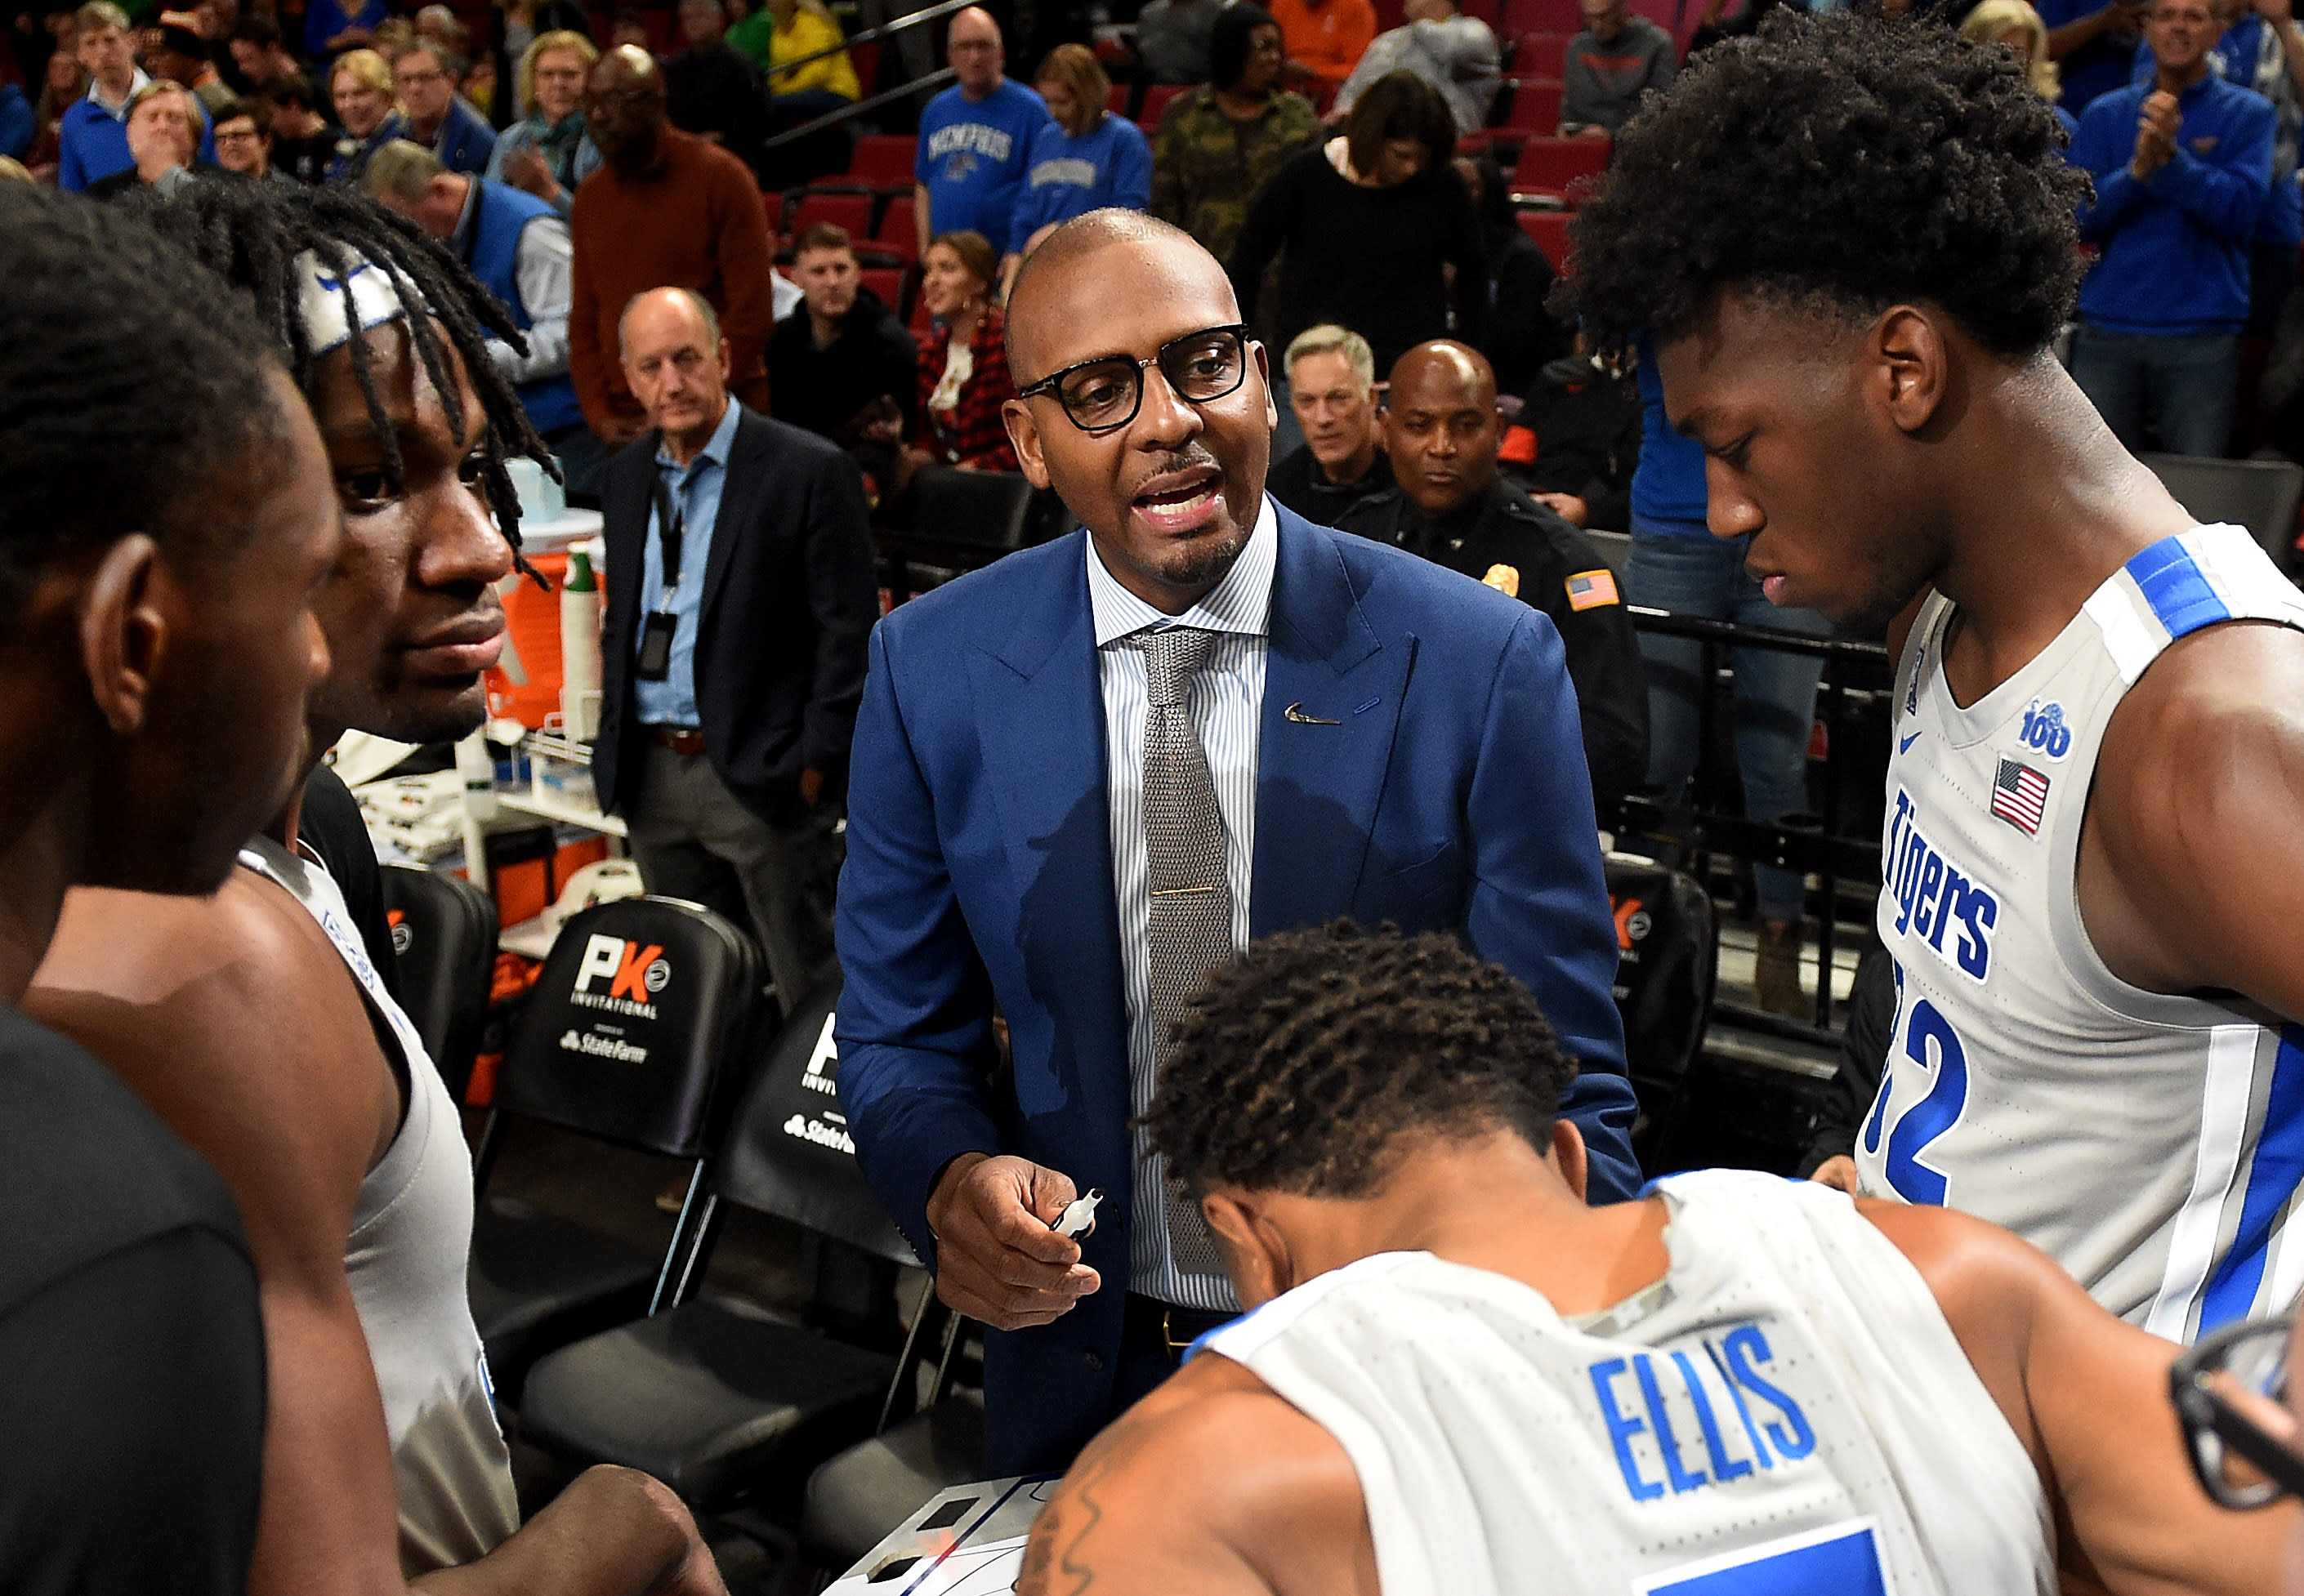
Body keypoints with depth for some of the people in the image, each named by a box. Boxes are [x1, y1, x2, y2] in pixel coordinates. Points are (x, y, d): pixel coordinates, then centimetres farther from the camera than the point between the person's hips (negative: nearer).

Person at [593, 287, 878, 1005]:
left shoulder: (811, 471, -9)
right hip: (650, 775, 6)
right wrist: (616, 734, 12)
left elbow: (848, 630, -10)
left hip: (761, 777, -6)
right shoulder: (628, 474, 11)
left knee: (806, 993, 1)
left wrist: (814, 762, -14)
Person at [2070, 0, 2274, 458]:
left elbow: (2243, 211, -9)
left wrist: (2170, 157, -20)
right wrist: (2139, 168, -15)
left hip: (2203, 333, -1)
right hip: (2107, 329, 2)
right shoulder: (2105, 114, 11)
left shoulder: (2247, 113, 6)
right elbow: (2080, 218, 1)